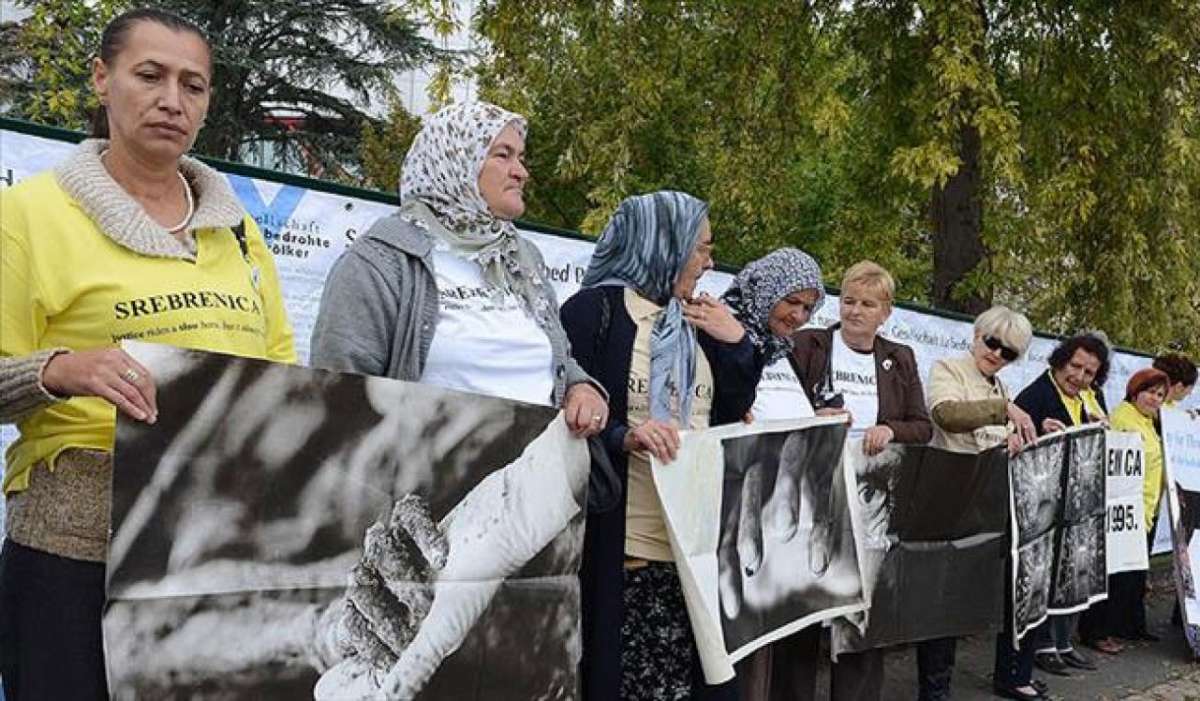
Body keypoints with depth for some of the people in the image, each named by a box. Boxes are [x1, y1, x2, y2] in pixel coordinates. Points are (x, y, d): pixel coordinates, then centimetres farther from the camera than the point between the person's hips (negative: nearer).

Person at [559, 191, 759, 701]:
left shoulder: (695, 323, 17)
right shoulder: (594, 310, -4)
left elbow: (730, 416, 18)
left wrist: (736, 344, 7)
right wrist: (623, 435, -25)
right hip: (620, 544, -6)